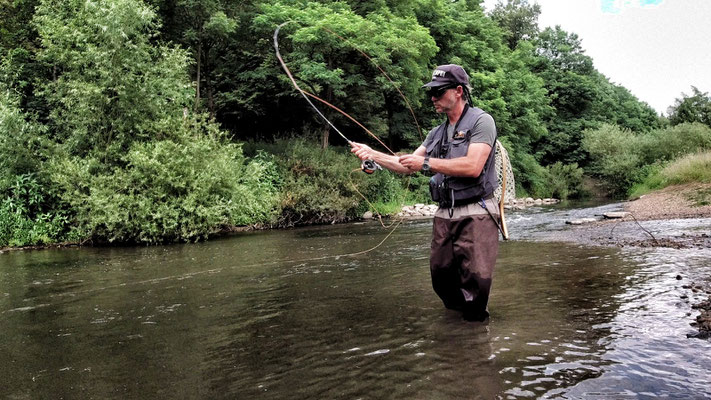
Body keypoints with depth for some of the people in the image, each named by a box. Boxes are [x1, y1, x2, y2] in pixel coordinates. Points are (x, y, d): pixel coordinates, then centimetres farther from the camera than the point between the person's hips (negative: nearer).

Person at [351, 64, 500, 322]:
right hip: (444, 216, 7)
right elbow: (407, 166, 18)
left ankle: (475, 323, 13)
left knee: (476, 279, -11)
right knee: (441, 276, 7)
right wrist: (372, 154, 5)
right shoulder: (437, 134, 18)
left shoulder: (481, 121, -4)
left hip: (475, 215, -6)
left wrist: (427, 162, -14)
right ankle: (457, 312, 30)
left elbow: (473, 167, -18)